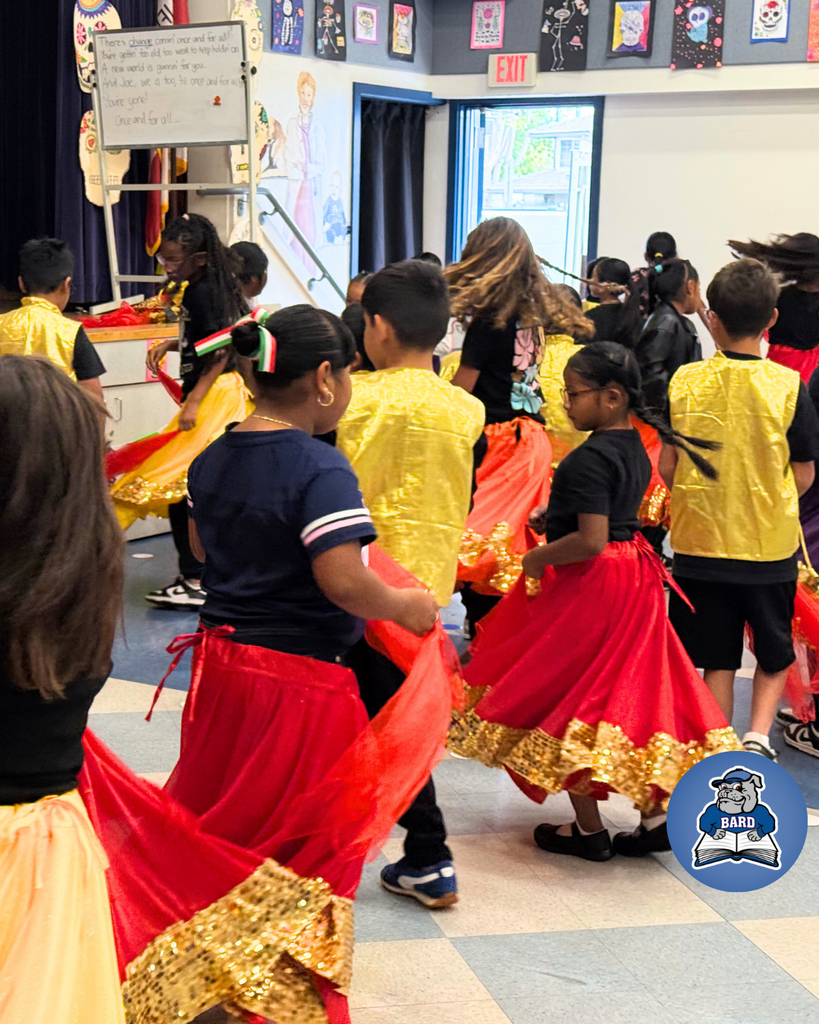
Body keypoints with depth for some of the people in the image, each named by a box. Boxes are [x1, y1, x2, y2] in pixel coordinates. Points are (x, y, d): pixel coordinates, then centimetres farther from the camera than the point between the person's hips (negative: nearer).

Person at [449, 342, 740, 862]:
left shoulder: (590, 459, -22)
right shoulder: (635, 449, 7)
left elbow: (591, 541, -28)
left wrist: (538, 558, -14)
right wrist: (557, 517, 14)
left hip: (591, 586, -9)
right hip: (633, 581, 9)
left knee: (566, 699, 4)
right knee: (628, 694, 15)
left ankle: (589, 829, 12)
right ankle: (659, 811, 15)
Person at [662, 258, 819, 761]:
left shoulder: (685, 381, -7)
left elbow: (667, 466, -1)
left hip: (700, 539, 1)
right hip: (771, 544, -1)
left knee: (718, 659, 13)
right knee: (775, 654, 18)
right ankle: (760, 732, 1)